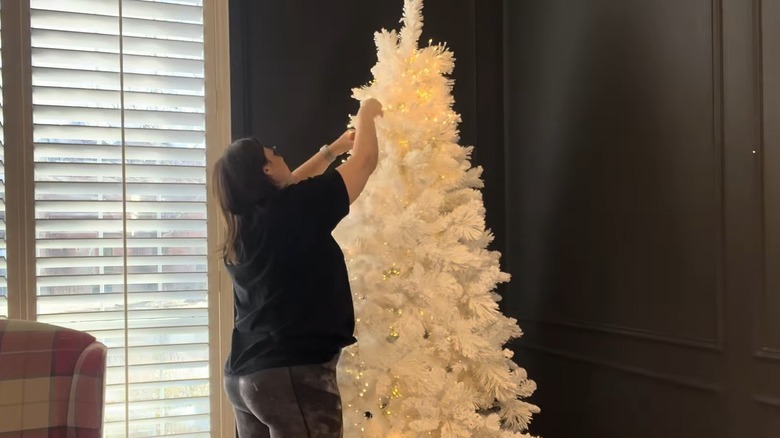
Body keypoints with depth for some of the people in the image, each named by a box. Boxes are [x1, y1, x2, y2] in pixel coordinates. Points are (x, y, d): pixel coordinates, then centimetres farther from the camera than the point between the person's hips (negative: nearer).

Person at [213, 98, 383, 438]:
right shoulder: (294, 211, -12)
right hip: (294, 375, -8)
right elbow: (366, 160, -4)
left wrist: (334, 149, 36)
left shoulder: (243, 223, 9)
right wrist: (366, 115, 14)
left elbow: (292, 188, 29)